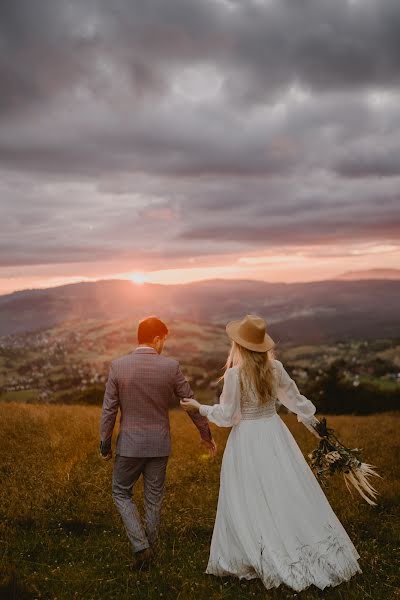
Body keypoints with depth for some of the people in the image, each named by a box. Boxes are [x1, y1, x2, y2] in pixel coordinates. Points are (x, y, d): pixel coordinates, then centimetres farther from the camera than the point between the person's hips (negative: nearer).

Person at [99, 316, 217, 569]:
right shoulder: (171, 366, -9)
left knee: (121, 493, 16)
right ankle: (150, 551, 27)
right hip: (160, 444, 1)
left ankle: (140, 546, 4)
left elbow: (109, 410, -6)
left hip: (130, 443, -1)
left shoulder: (118, 366, -10)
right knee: (154, 498, 15)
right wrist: (207, 435, 13)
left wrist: (105, 444, 6)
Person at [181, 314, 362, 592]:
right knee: (289, 493, 12)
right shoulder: (275, 367, -3)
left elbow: (227, 415, -11)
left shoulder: (235, 373, -17)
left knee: (251, 500, 7)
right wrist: (314, 422, 22)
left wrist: (199, 407, 3)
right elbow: (295, 399, 8)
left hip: (247, 438, -5)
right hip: (274, 433, 5)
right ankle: (322, 553, 18)